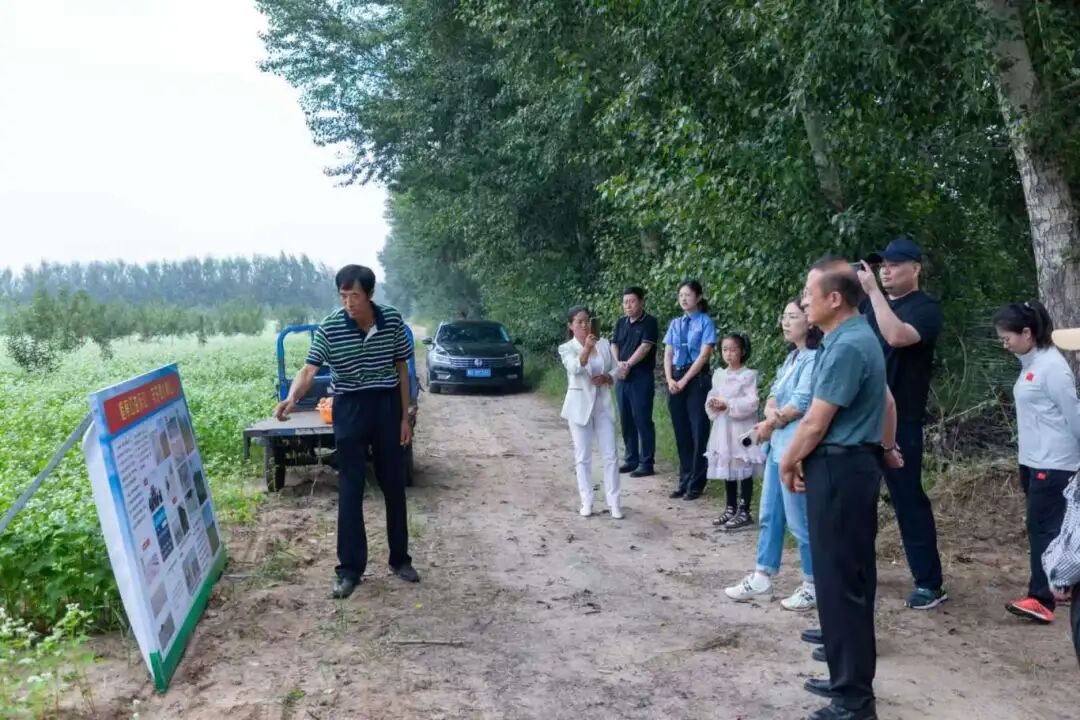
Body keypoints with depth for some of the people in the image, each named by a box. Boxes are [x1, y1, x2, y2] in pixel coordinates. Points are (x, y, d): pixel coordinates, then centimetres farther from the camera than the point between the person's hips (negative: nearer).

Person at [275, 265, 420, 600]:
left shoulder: (393, 320, -7)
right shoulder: (329, 327, -12)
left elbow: (401, 369, 2)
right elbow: (309, 370, -17)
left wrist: (405, 417, 1)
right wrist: (291, 398, -38)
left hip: (386, 405, 2)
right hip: (350, 409, -1)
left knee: (394, 485, 9)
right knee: (351, 489, 2)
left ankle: (400, 558, 24)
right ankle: (350, 569, 11)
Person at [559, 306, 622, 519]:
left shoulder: (604, 344, 4)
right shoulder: (566, 348, -7)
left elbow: (615, 369, 10)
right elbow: (575, 367, -27)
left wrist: (606, 378, -12)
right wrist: (587, 348, -45)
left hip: (603, 404, 3)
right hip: (580, 406, -3)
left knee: (610, 455, 2)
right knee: (583, 456, 4)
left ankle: (613, 502, 10)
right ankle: (586, 501, 14)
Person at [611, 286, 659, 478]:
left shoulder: (649, 322, -6)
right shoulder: (621, 322, 14)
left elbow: (645, 347, -15)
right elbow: (614, 345, 10)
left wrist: (628, 365, -16)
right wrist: (618, 364, -8)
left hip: (641, 378, -7)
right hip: (622, 378, 7)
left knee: (642, 420, -5)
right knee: (626, 420, 11)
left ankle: (647, 463, 1)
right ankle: (631, 459, 21)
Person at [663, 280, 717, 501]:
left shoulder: (705, 322, -4)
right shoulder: (675, 323, 11)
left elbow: (704, 355, -11)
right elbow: (668, 354, 9)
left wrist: (684, 380, -13)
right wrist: (670, 379, -6)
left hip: (696, 380, -5)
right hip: (675, 379, 5)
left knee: (698, 431, 1)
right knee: (681, 432, 9)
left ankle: (696, 484, 10)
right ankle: (684, 481, 19)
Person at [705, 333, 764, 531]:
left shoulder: (748, 375, -9)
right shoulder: (718, 375, 10)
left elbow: (751, 403, -16)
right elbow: (712, 397, 12)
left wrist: (728, 405, -21)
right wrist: (712, 404, -10)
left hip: (742, 429, -6)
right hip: (723, 428, 6)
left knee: (743, 471, -1)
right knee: (727, 470, 13)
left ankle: (744, 512, 5)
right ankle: (731, 508, 24)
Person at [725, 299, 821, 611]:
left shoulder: (815, 358, -13)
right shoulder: (792, 357, 16)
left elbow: (801, 405, -18)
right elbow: (772, 396, 12)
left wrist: (769, 424, -5)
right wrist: (771, 413, -11)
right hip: (776, 445, 10)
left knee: (800, 519, -1)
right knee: (769, 514, 14)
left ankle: (814, 586, 13)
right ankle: (762, 578, 24)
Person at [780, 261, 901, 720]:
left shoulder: (846, 347, -21)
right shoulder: (858, 337, 13)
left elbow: (816, 422, -19)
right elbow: (884, 402, 25)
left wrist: (788, 462, -4)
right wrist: (886, 446, 37)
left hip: (838, 468, -11)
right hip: (855, 464, 11)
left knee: (840, 579, -3)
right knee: (851, 575, 17)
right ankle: (850, 676, 29)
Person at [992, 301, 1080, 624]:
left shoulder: (1051, 366, -17)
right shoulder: (1030, 363, 10)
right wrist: (1027, 462, 16)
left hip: (1053, 464, -9)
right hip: (1033, 461, 9)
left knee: (1043, 527, -7)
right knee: (1043, 526, 16)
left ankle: (1041, 600, -4)